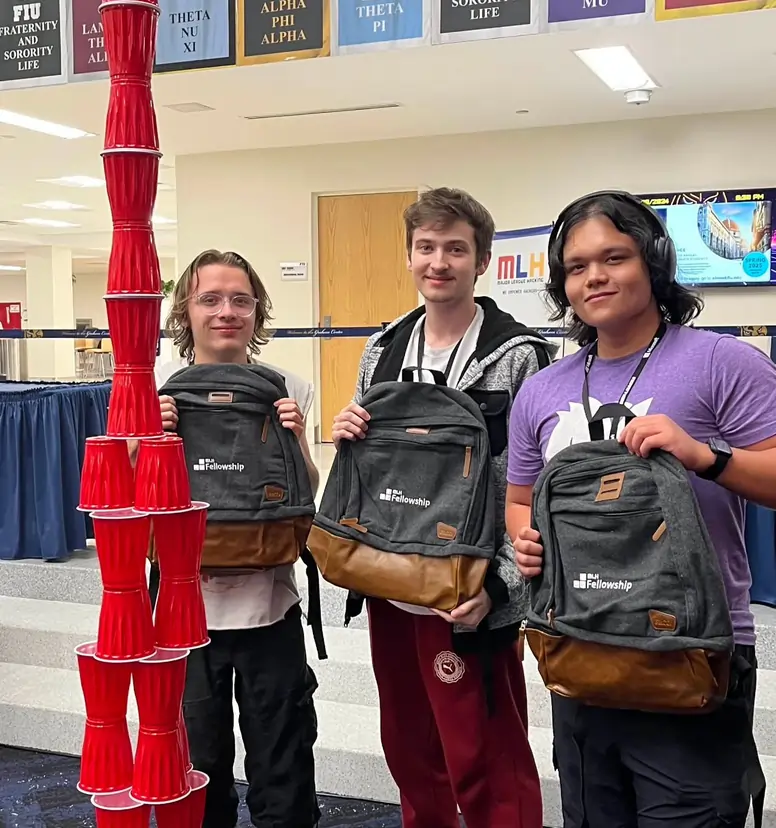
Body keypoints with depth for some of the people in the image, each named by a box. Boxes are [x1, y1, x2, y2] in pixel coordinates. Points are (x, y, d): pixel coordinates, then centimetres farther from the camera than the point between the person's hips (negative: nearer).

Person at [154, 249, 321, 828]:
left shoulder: (286, 390, -2)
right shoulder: (157, 389, -4)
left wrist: (296, 442, -13)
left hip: (268, 602, 0)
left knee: (284, 780, 12)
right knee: (195, 771, 16)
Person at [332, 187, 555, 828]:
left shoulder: (518, 356, -11)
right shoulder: (383, 350, 9)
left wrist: (498, 585, -21)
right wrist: (347, 435, -4)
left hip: (468, 600, -6)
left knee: (488, 772, 4)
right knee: (410, 754, 20)